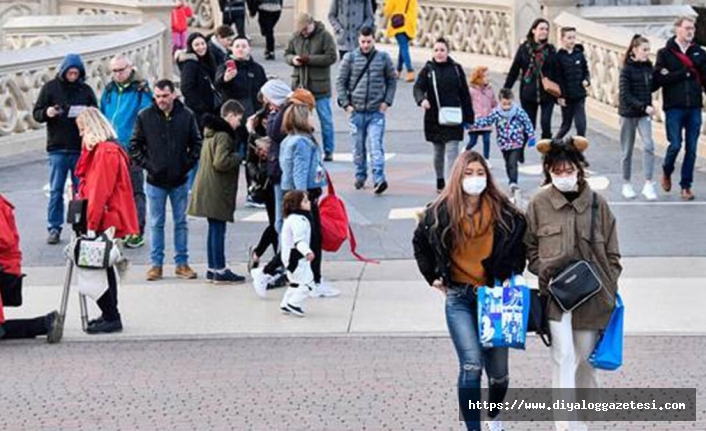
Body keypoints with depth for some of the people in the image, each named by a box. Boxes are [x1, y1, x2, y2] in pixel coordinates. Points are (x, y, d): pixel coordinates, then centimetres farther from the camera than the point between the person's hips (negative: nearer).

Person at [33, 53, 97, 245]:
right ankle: (54, 228, 7)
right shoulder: (50, 88, 2)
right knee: (56, 190, 1)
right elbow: (36, 113, 3)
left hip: (81, 148, 1)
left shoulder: (85, 90, 7)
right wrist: (47, 113, -19)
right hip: (57, 148, -1)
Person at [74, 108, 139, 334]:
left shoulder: (106, 152, -17)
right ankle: (110, 315, 22)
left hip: (107, 221, -10)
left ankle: (111, 317, -4)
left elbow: (100, 191, -21)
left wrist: (91, 224, -21)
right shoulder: (99, 149, 17)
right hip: (107, 220, 10)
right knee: (103, 267, 15)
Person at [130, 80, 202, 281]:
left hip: (180, 180, 1)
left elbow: (197, 144, 6)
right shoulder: (145, 117, -4)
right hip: (155, 181, -1)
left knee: (181, 223, 8)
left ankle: (182, 262, 16)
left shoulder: (186, 116, -3)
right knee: (156, 224, 6)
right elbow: (134, 146, 2)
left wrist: (188, 164, -4)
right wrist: (147, 165, -6)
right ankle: (156, 264, 12)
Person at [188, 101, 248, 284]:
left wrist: (235, 158, 12)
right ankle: (220, 271, -3)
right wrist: (239, 157, -11)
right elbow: (221, 162, -25)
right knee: (218, 229, -6)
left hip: (208, 191, 10)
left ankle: (213, 269, 19)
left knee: (214, 229, 14)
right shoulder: (223, 135, -16)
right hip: (217, 191, -10)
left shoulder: (211, 132, 15)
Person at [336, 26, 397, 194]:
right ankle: (360, 176, 25)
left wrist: (387, 101, 1)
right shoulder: (350, 58, 1)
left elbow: (392, 80, 11)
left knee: (376, 146, -11)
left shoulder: (383, 58, 2)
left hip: (376, 112, -1)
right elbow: (340, 82, 6)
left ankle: (379, 179, -16)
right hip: (356, 111, 1)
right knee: (358, 147, 10)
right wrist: (345, 103, -2)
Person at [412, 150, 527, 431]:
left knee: (498, 371, 8)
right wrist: (432, 276, 10)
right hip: (459, 297, -1)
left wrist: (513, 274, 5)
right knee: (471, 365, -17)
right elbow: (420, 243, 14)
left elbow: (522, 238, 12)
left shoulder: (503, 212, -5)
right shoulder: (441, 212, -4)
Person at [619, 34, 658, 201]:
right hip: (628, 114, -3)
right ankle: (626, 184, 21)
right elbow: (625, 95, -16)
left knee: (648, 145, -14)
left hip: (644, 114, 3)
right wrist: (643, 106, -23)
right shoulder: (627, 69, -11)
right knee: (627, 150, 7)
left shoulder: (648, 67, 4)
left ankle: (648, 184, -16)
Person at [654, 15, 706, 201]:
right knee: (675, 145, -6)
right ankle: (666, 172, 23)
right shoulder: (665, 53, 1)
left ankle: (686, 185, 13)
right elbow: (658, 79, -9)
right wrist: (684, 73, -12)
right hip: (674, 107, -3)